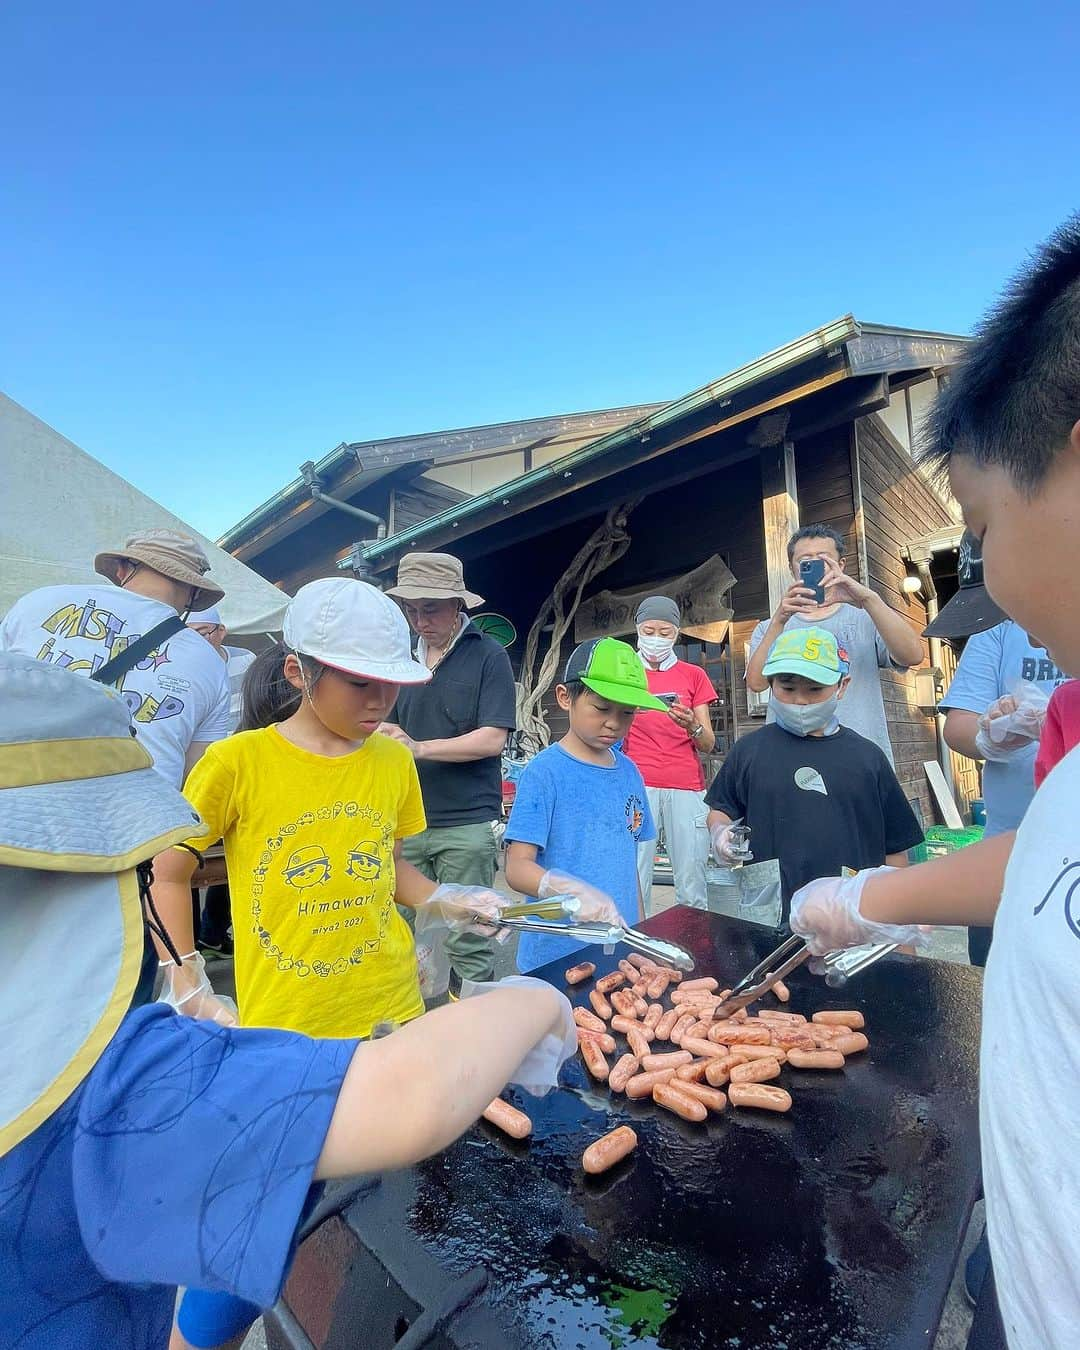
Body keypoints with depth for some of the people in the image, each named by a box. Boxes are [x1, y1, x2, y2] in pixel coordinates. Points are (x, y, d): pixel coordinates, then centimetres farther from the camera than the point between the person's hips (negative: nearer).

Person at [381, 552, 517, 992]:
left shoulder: (488, 655, -4)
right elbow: (389, 729, 18)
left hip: (466, 824, -5)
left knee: (468, 944, 5)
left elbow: (492, 739, -12)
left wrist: (420, 747, -18)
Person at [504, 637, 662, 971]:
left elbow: (627, 858, 11)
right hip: (557, 956, -5)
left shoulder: (629, 772, 2)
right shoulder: (545, 772, -15)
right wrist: (572, 891, -35)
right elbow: (517, 867, -19)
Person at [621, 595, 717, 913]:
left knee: (692, 888, 0)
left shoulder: (693, 675, 13)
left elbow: (708, 745, 10)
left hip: (686, 787, 1)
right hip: (637, 785, -1)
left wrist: (692, 726, -11)